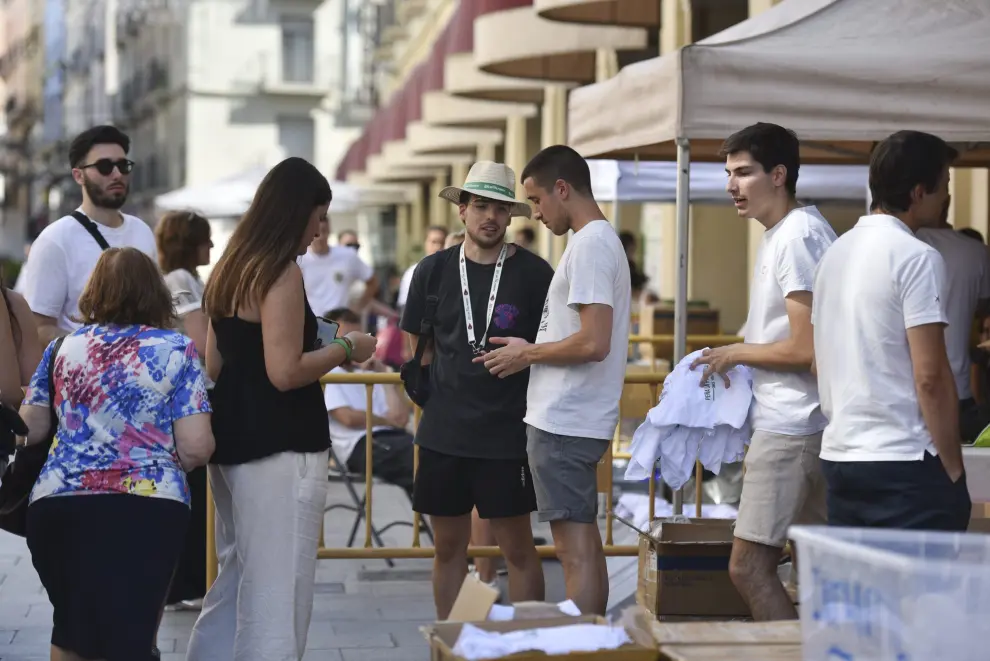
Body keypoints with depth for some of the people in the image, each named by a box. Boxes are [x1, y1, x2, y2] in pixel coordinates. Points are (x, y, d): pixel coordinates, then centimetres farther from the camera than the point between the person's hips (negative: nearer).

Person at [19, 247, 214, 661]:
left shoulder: (62, 347, 12)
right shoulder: (177, 350, 3)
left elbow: (29, 429, 16)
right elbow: (196, 448, -4)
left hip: (56, 505, 3)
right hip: (148, 507, -3)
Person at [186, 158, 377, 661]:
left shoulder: (231, 269, 13)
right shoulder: (281, 271, -13)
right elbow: (285, 372, -20)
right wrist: (345, 348, -5)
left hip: (233, 443, 9)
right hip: (279, 450, -9)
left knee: (237, 579, 18)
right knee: (278, 589, -2)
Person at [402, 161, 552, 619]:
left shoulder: (533, 273, -2)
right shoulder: (433, 270, 6)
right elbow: (420, 348, 14)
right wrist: (435, 400, 6)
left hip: (508, 433, -3)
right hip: (444, 432, 3)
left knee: (517, 548, 3)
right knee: (448, 547, 11)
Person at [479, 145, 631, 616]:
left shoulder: (589, 245, -15)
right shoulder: (603, 240, 17)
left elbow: (593, 343, -24)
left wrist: (527, 354, -11)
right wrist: (531, 352, 16)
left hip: (563, 423, -11)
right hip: (581, 419, 11)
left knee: (574, 549, -8)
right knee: (586, 545, 15)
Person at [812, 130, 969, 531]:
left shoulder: (836, 252, 12)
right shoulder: (916, 257, -12)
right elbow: (930, 377, -16)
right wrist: (954, 469, -11)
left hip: (839, 455, 8)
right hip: (903, 463, -8)